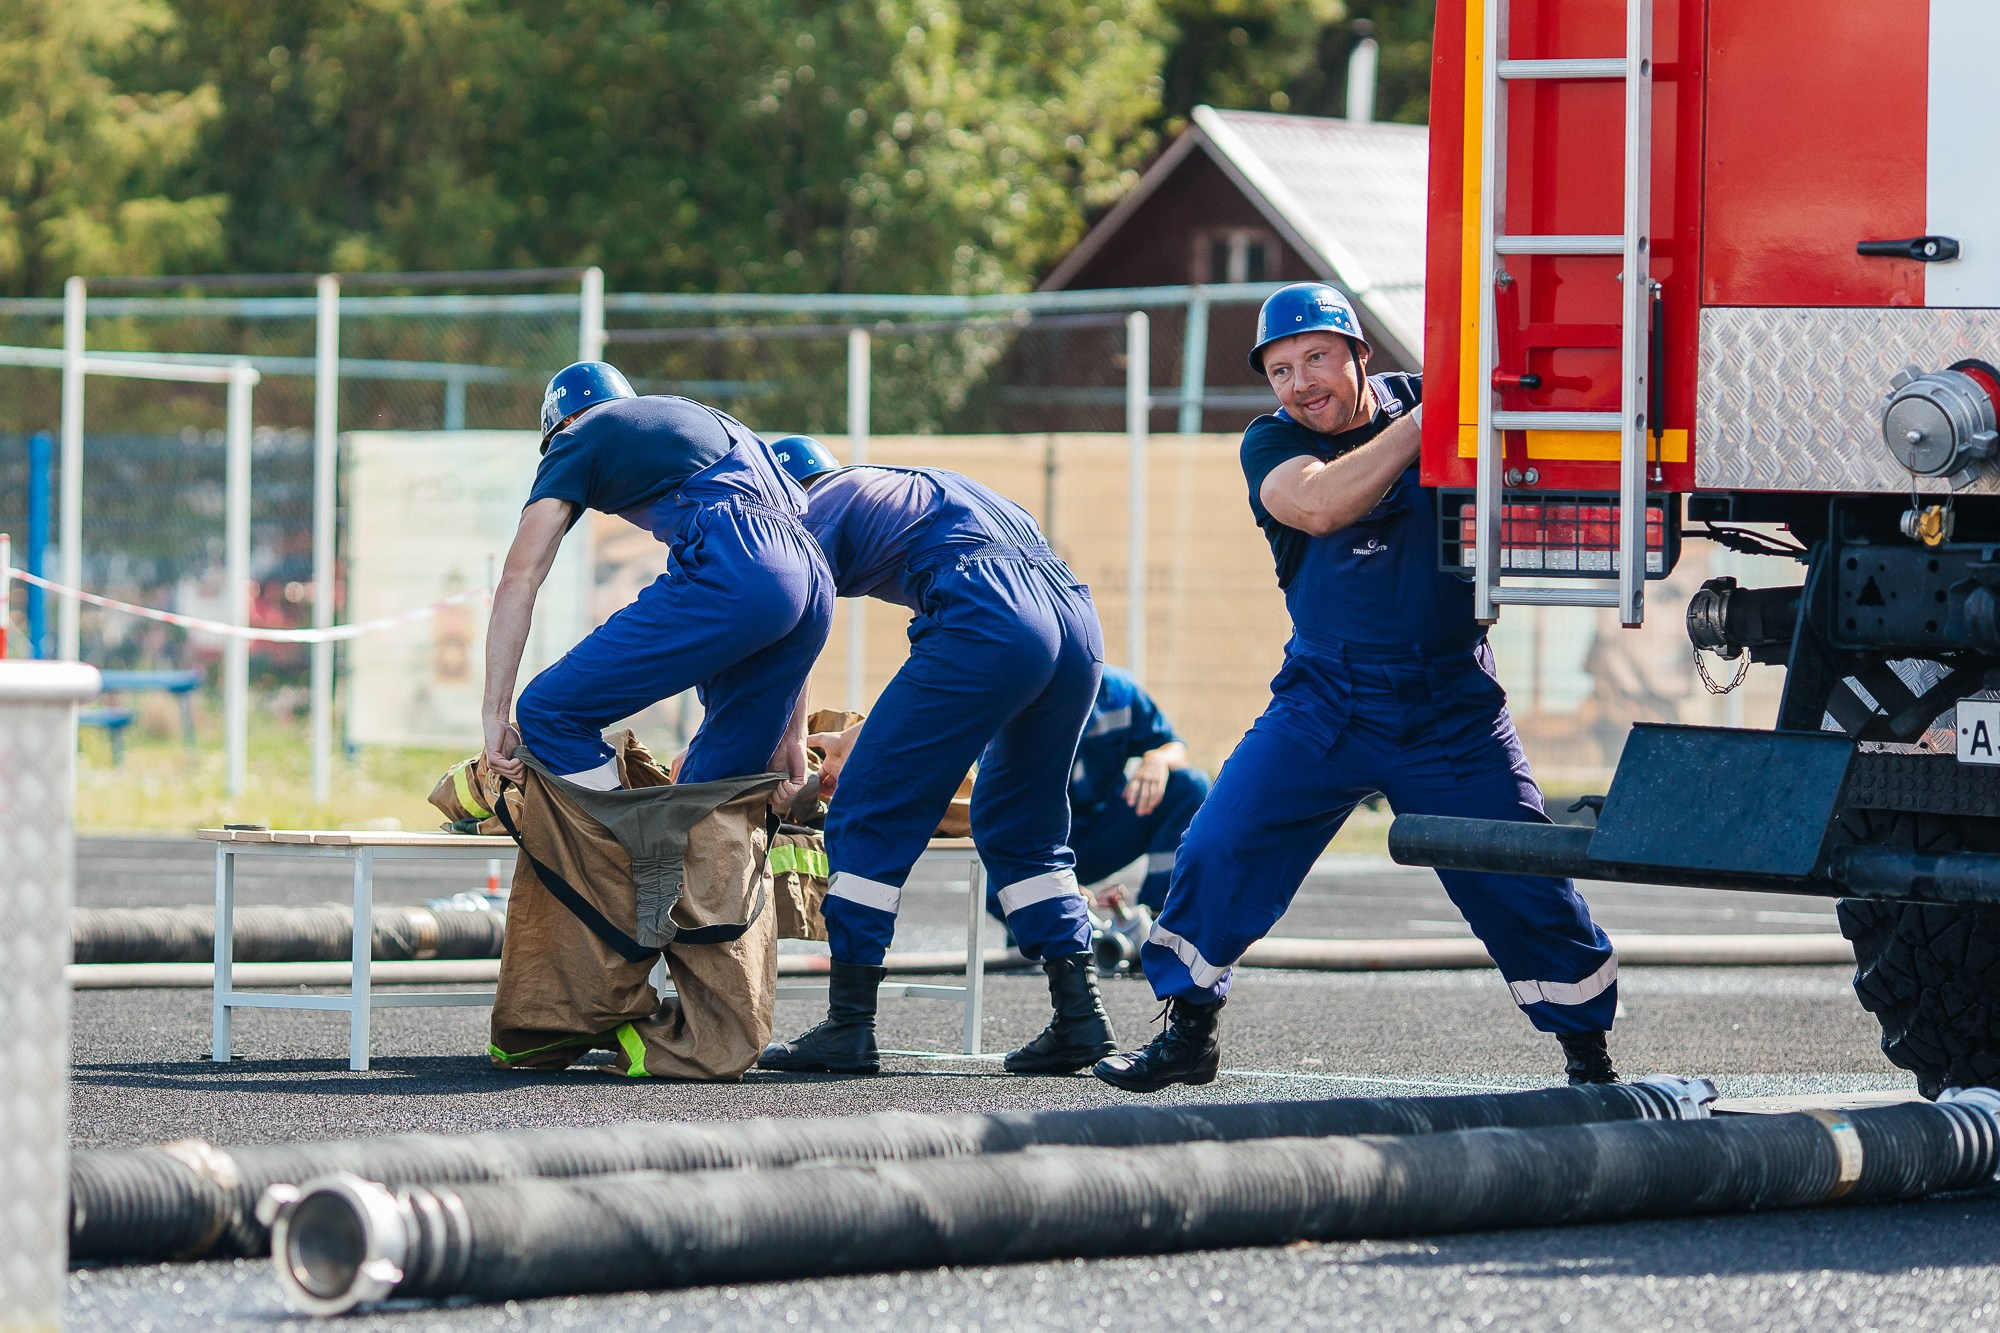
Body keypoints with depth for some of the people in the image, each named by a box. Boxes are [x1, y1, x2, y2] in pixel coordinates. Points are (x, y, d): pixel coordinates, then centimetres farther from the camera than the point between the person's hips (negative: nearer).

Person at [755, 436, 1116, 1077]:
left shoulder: (816, 514, 14)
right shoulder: (909, 488, 38)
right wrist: (857, 738, 47)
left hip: (987, 622, -8)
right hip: (1078, 619, 8)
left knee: (871, 813, 1)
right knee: (1018, 825, 22)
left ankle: (848, 1025, -2)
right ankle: (1080, 1016, 15)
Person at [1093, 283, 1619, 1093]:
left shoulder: (1421, 403, -1)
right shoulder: (1271, 445, -4)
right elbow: (1318, 505, -25)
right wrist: (1425, 420, -27)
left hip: (1451, 713, -1)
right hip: (1323, 705, 1)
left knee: (1521, 884, -3)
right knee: (1219, 849, -7)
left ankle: (1589, 1051, 12)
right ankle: (1187, 1032, 9)